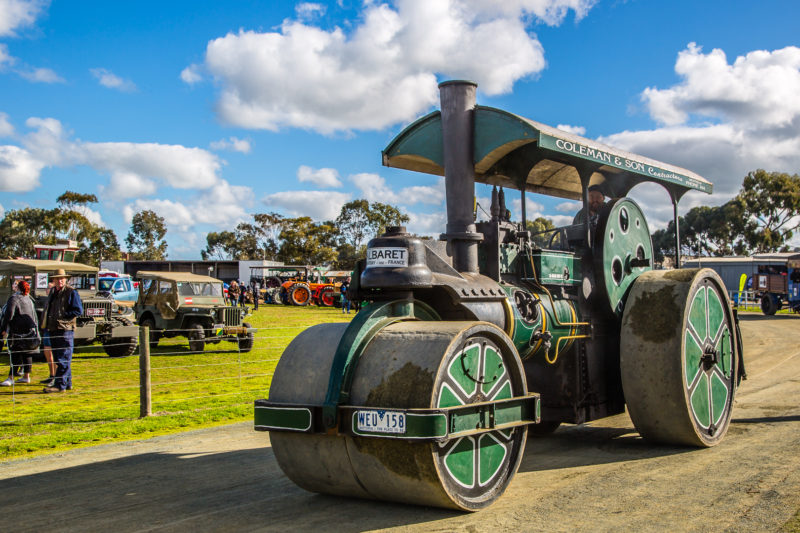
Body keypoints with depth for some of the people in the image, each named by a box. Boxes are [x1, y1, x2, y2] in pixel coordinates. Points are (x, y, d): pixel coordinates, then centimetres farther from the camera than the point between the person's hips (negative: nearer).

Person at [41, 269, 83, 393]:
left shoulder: (71, 292, -6)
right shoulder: (52, 292, 17)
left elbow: (78, 310, -12)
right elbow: (47, 308, 28)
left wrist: (61, 315, -16)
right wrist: (46, 324, 11)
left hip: (65, 329, -9)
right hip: (53, 330, 9)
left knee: (63, 359, -8)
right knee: (58, 358, 13)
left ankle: (60, 384, -8)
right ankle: (67, 383, 21)